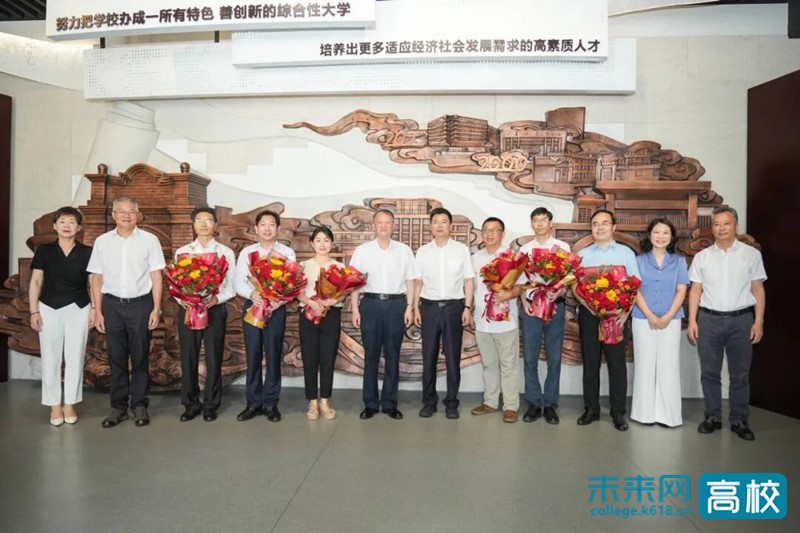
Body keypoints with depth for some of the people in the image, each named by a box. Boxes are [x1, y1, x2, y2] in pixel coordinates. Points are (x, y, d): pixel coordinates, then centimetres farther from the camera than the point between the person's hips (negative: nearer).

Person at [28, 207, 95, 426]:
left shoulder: (86, 252, 1)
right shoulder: (44, 251, 2)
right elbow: (35, 282, 3)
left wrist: (95, 308, -4)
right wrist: (34, 311, -3)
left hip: (78, 310, 0)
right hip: (49, 309, 0)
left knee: (75, 358, 5)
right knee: (50, 358, 4)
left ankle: (70, 404, 18)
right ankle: (55, 405, 16)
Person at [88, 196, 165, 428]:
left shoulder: (149, 240, 0)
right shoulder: (102, 241, 6)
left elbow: (156, 277, -1)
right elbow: (97, 279, 8)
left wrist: (156, 309, -6)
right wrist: (97, 311, 3)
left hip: (140, 304, -2)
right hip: (112, 304, 2)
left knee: (140, 357, 5)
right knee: (116, 357, 8)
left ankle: (139, 405, 16)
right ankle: (118, 406, 18)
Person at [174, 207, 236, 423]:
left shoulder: (226, 252, 4)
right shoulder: (182, 252, 9)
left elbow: (231, 286, 1)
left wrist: (217, 298, -16)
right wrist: (181, 299, -12)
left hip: (215, 310, -1)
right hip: (187, 309, 2)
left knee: (213, 359, 5)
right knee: (188, 359, 7)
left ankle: (211, 405, 18)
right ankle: (191, 404, 21)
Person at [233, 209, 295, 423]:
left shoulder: (287, 252, 4)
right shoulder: (247, 252, 8)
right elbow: (238, 281, 1)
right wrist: (252, 294, -19)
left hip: (276, 308, -1)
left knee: (273, 355, 4)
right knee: (253, 355, 6)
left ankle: (271, 403, 14)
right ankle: (253, 402, 16)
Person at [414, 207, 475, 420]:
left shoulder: (461, 250, 1)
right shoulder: (422, 252, 6)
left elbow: (469, 281, 2)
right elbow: (418, 282, 9)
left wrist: (467, 308, -4)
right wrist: (416, 308, 3)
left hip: (454, 306, -1)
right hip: (429, 306, 1)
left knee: (453, 357, 5)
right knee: (429, 356, 6)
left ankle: (451, 402, 17)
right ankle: (429, 401, 18)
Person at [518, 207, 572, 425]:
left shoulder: (562, 247, 3)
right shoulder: (524, 249, 9)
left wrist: (555, 296, -18)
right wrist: (525, 301, -7)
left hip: (555, 306, -1)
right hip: (530, 307, 2)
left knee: (554, 358, 4)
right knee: (530, 358, 3)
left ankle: (550, 405, 14)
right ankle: (534, 404, 13)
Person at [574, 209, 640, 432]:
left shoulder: (626, 252, 6)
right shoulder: (583, 254, 11)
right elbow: (575, 285, 5)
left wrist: (626, 311, -13)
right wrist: (588, 304, -13)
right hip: (588, 313, 2)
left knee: (617, 362, 1)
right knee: (590, 361, 6)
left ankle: (618, 412, 12)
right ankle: (591, 409, 16)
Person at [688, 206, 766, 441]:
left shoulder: (751, 254, 2)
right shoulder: (702, 257, 5)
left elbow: (758, 289, 2)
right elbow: (695, 290, 5)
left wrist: (759, 321, -4)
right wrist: (692, 320, 0)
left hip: (741, 319, -1)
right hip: (709, 319, 1)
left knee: (740, 374, 8)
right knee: (709, 373, 8)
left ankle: (739, 420, 20)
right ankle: (713, 417, 20)